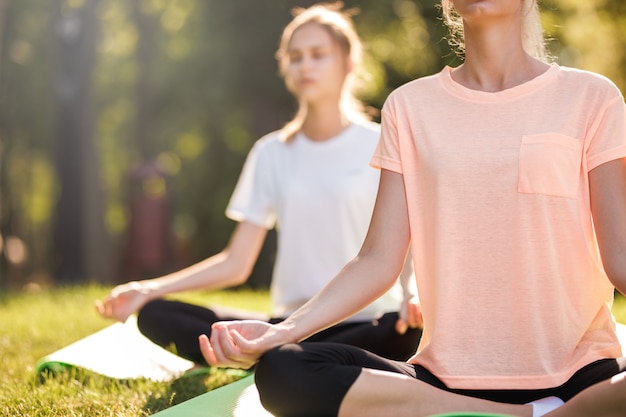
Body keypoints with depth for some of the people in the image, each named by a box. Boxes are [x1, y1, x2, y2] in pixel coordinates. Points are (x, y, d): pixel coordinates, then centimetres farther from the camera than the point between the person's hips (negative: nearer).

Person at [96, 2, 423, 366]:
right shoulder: (272, 154, 11)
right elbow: (235, 264, 9)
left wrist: (410, 292, -31)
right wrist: (149, 290, -4)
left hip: (363, 324, -3)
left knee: (414, 329, -39)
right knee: (154, 315, -14)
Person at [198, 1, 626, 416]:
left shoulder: (591, 97, 4)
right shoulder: (410, 107, 10)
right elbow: (379, 261, 4)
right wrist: (281, 331, -13)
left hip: (578, 375, -2)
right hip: (449, 376, 3)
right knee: (282, 370, -24)